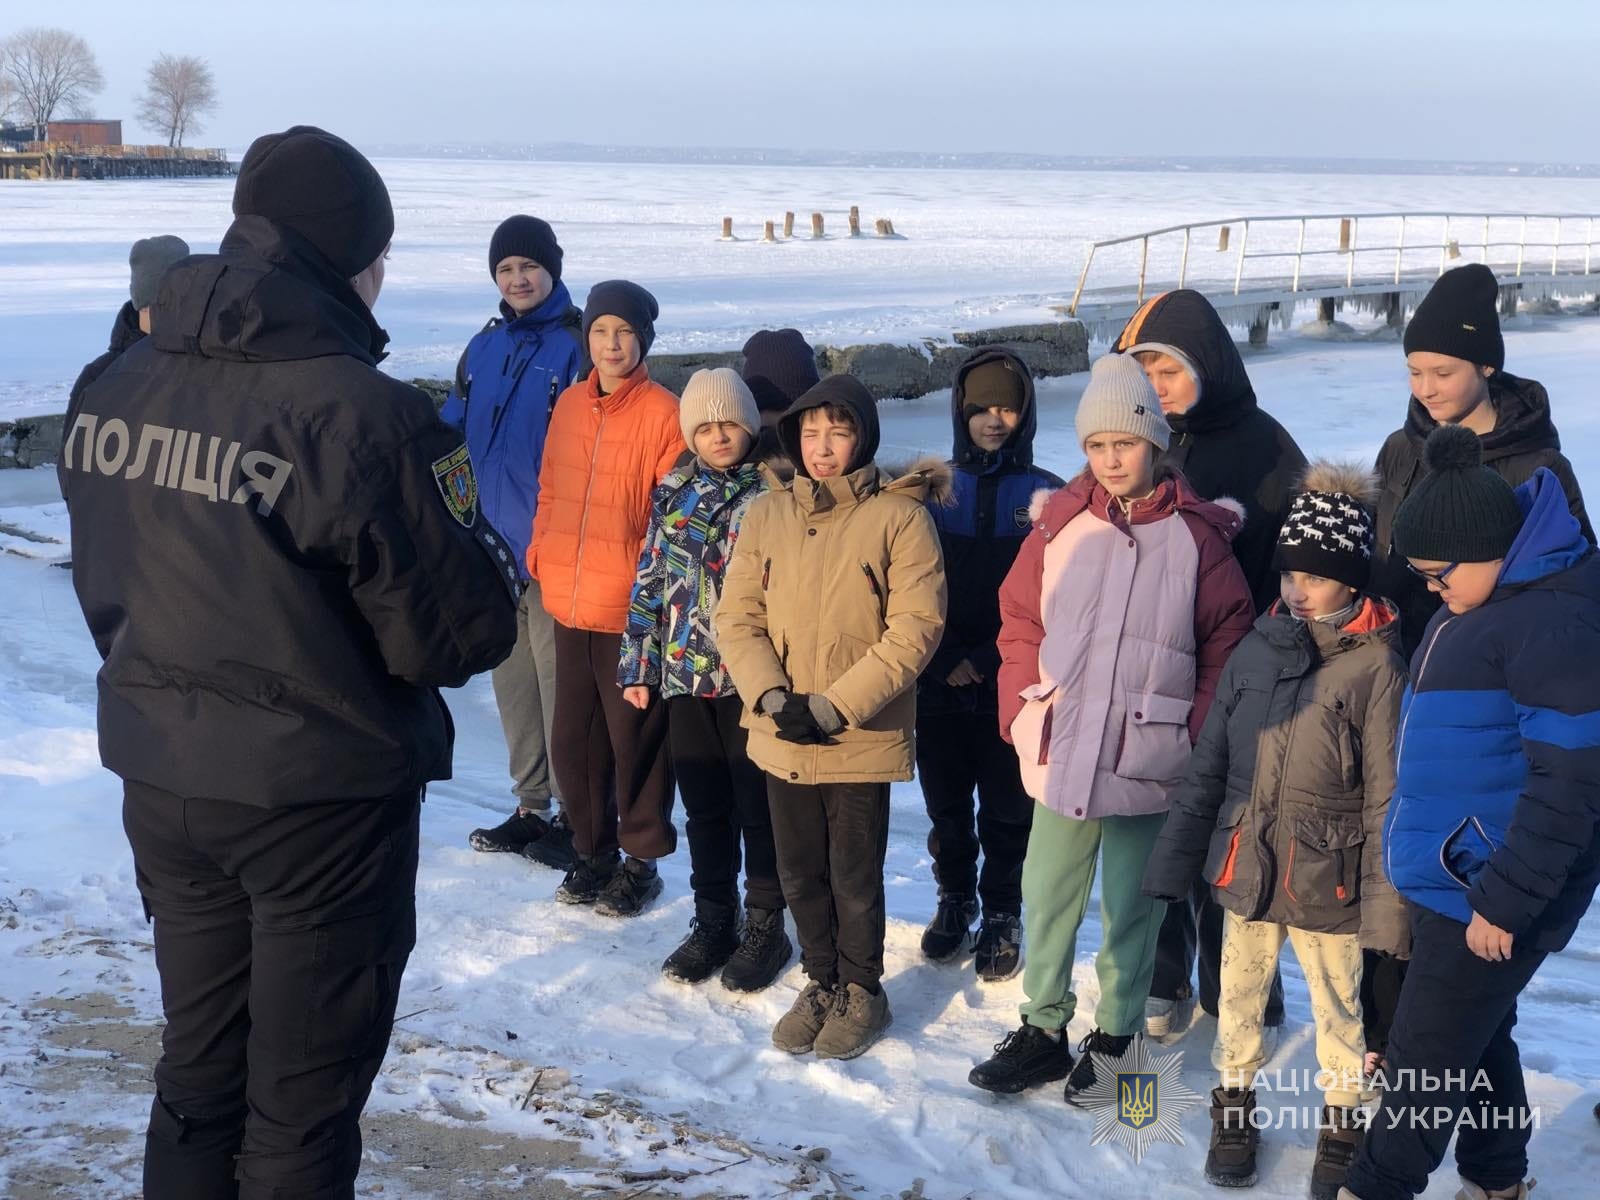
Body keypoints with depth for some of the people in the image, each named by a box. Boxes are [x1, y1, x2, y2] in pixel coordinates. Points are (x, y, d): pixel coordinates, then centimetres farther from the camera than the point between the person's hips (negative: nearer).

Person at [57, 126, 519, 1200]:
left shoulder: (120, 390, -2)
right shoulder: (362, 413, -23)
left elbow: (108, 589, 8)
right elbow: (464, 633, -19)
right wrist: (487, 553, -1)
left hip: (160, 778, 6)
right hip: (323, 797, -6)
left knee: (199, 1067, 23)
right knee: (303, 1097, 11)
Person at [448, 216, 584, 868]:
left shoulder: (574, 345, -7)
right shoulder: (484, 347, 12)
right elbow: (451, 428, 19)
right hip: (495, 541, 7)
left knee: (557, 676, -3)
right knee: (511, 675, 13)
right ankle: (530, 807, 25)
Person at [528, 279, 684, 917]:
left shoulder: (663, 412, -10)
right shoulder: (570, 405, 8)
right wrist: (542, 552, 6)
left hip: (631, 607, -6)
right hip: (569, 602, 6)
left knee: (634, 736, 5)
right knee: (572, 737, 14)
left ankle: (641, 859, 22)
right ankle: (592, 850, 32)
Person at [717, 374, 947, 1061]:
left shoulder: (900, 516, -8)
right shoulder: (766, 516, 3)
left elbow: (915, 629, -13)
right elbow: (737, 618, 3)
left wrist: (836, 705, -17)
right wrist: (772, 697, -12)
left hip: (863, 739, -4)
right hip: (781, 737, 4)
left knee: (855, 877, 8)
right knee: (800, 873, 16)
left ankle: (862, 991, 30)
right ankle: (821, 982, 36)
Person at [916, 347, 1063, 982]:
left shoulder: (1045, 494, -2)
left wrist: (990, 658, -12)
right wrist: (944, 659, -10)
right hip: (940, 684, 2)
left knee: (1007, 810, 7)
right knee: (946, 804, 14)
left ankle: (1002, 914, 25)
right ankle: (955, 899, 34)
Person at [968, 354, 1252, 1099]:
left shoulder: (1196, 536, -4)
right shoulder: (1058, 525, 1)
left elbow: (1226, 647, -2)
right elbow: (1019, 627, 6)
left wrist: (1196, 737, -8)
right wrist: (1023, 716, -3)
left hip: (1148, 764, -2)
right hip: (1059, 756, 2)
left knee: (1131, 909, 11)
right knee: (1047, 899, 12)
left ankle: (1115, 1037, 27)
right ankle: (1043, 1030, 28)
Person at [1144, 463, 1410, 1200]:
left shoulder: (1376, 665, -12)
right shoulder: (1258, 648, 0)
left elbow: (1387, 796, -11)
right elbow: (1208, 766, 5)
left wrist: (1386, 904, -12)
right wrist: (1173, 861, 3)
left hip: (1325, 881, -4)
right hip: (1244, 867, 4)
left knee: (1336, 1010, 14)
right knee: (1238, 997, 17)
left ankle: (1341, 1126, 35)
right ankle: (1235, 1110, 38)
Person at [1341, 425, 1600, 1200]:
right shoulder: (1478, 604, 9)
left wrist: (1506, 900, -22)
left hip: (1488, 893, -9)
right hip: (1452, 879, 10)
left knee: (1425, 1055, 3)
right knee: (1474, 1039, 21)